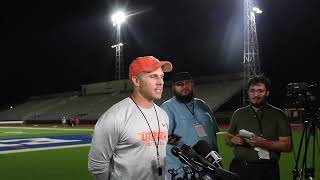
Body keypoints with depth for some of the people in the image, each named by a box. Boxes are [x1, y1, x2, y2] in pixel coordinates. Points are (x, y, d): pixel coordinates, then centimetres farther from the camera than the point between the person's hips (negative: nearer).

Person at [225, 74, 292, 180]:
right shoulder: (238, 113, 13)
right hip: (239, 167, 3)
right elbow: (227, 139, 19)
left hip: (267, 170, -2)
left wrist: (264, 143, -17)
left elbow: (287, 145, -3)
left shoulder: (278, 115, 3)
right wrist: (234, 140, -4)